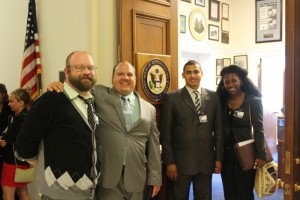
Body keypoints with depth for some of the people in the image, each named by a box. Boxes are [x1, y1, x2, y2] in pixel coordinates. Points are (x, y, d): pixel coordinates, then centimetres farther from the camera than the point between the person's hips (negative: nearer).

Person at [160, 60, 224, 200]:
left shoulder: (213, 97, 5)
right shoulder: (172, 98, -3)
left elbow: (219, 129, 7)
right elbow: (166, 132, -4)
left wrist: (219, 157, 4)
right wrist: (169, 162, -8)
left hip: (206, 160, 2)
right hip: (181, 161, -2)